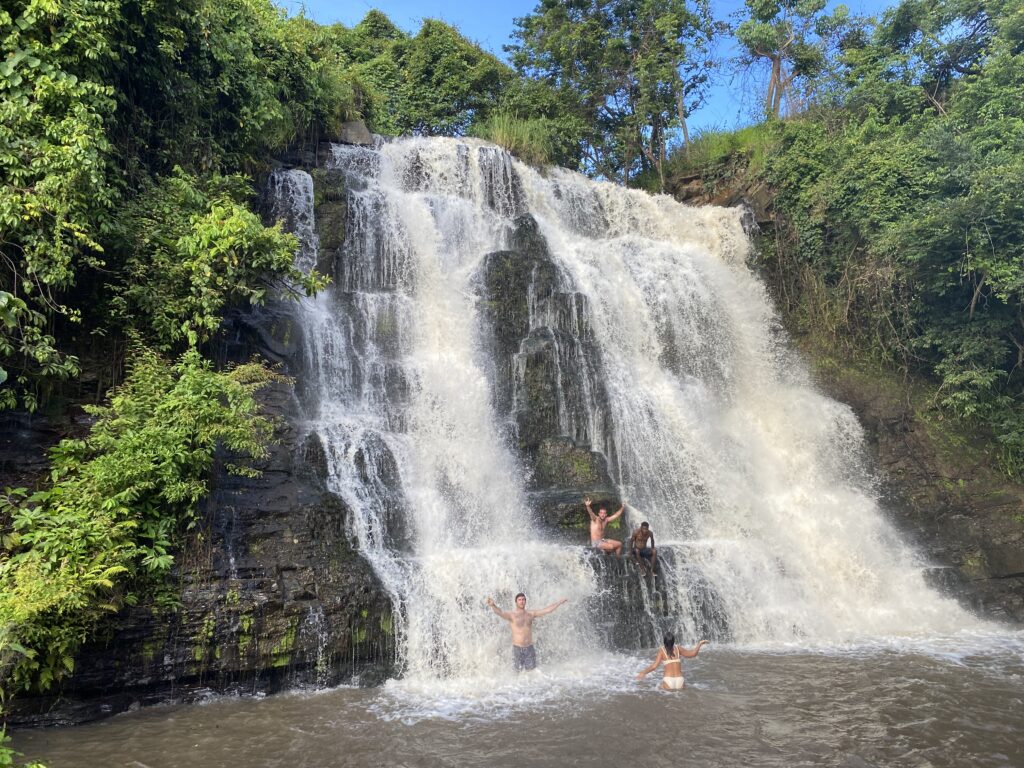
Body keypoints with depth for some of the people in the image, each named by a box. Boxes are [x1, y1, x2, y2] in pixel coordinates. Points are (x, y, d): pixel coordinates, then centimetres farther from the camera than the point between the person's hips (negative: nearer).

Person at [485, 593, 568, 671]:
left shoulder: (531, 614, 6)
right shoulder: (511, 615, -7)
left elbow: (547, 610, 8)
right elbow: (500, 612, -26)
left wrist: (560, 602, 6)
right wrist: (492, 605, -47)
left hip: (529, 648, 4)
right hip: (517, 648, -3)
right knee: (518, 672, 2)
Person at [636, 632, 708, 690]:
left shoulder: (662, 650, 0)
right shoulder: (678, 648, 6)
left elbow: (654, 666, -6)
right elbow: (692, 654, 13)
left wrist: (643, 673, 5)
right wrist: (700, 644, 26)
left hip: (668, 681, -2)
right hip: (679, 681, 2)